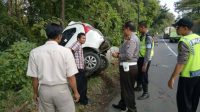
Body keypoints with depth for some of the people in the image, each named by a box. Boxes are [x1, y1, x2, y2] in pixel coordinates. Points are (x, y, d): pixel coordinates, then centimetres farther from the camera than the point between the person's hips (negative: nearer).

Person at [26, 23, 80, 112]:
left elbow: (34, 77, -2)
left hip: (44, 90, 3)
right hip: (61, 89, -2)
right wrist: (75, 92, 2)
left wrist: (35, 92, 14)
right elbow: (70, 76, -13)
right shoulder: (65, 51, -15)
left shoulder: (35, 52, -8)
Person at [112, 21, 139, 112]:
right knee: (125, 87, 23)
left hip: (128, 67, -10)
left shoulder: (131, 39, -19)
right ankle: (122, 105, 40)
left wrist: (117, 55, -14)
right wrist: (120, 53, 7)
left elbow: (129, 56, -26)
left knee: (128, 90, 3)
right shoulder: (132, 38, 14)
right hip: (128, 66, 10)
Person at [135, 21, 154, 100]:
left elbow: (148, 52, -24)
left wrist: (145, 64, -24)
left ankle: (146, 93, 16)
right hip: (141, 58, 9)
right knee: (139, 73, 22)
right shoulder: (142, 36, 8)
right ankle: (139, 86, 44)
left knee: (144, 75, 1)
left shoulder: (148, 37, -21)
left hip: (146, 59, -9)